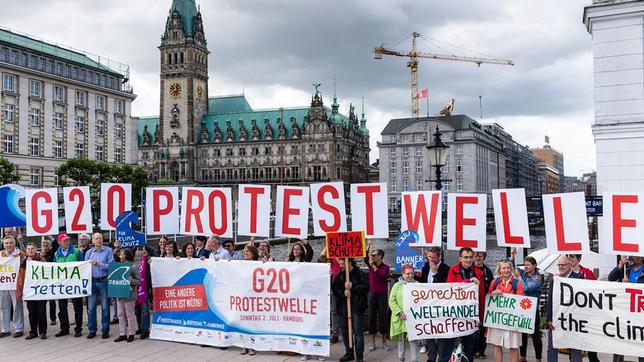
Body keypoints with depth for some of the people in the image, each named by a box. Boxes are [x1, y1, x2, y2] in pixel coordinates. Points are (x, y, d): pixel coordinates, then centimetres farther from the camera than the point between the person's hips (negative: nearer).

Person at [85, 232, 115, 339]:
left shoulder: (108, 251, 0)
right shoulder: (89, 252, 11)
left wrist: (99, 264, -13)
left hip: (104, 281, -3)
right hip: (92, 281, 3)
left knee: (105, 307, 4)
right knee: (91, 307, 4)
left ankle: (105, 330, 12)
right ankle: (92, 330, 15)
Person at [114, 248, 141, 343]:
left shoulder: (134, 267, -8)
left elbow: (139, 281, -9)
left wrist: (130, 280, -26)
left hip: (129, 295, -7)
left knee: (130, 315, 2)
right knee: (121, 315, 10)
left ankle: (131, 334, 12)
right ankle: (122, 334, 17)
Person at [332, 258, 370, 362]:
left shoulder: (361, 274, -5)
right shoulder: (340, 275, 9)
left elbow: (366, 287, -12)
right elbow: (334, 288, 6)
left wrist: (352, 286, -18)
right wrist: (343, 292, -12)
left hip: (357, 306, -5)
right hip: (343, 306, 5)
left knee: (358, 331, -2)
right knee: (344, 330, 11)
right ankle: (349, 353, 24)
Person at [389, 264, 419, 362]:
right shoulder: (397, 285, 4)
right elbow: (392, 301, 0)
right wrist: (400, 313, -11)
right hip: (399, 318, 1)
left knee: (413, 339, -3)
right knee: (400, 339, 10)